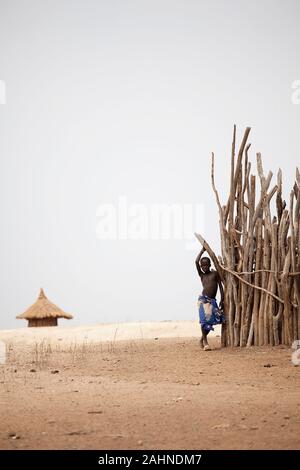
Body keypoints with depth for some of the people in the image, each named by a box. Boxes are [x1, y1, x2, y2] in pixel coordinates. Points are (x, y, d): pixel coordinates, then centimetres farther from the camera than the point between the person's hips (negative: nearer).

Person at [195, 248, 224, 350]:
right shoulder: (201, 275, 8)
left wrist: (222, 300, 2)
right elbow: (196, 262, -4)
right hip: (203, 300, -1)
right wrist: (202, 250, 0)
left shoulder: (215, 273, 8)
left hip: (212, 301, 1)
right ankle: (205, 341, 1)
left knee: (210, 321, 2)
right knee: (205, 320, -8)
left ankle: (202, 339, 22)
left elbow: (220, 286, 8)